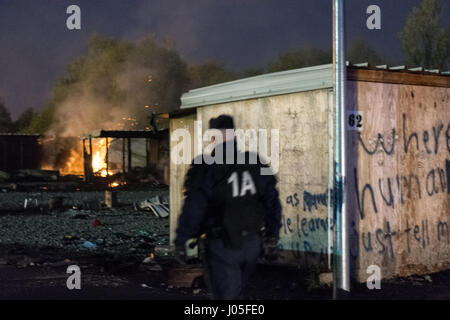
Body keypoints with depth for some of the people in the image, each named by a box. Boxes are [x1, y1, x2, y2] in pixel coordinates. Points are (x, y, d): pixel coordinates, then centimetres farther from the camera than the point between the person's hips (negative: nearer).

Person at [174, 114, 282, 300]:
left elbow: (193, 209, -16)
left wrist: (180, 242, -8)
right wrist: (272, 238, 11)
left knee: (227, 295, 3)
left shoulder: (206, 168, -13)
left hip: (223, 245, -5)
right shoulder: (256, 164, 2)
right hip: (253, 242, 5)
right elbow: (272, 203, 4)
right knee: (239, 292, 23)